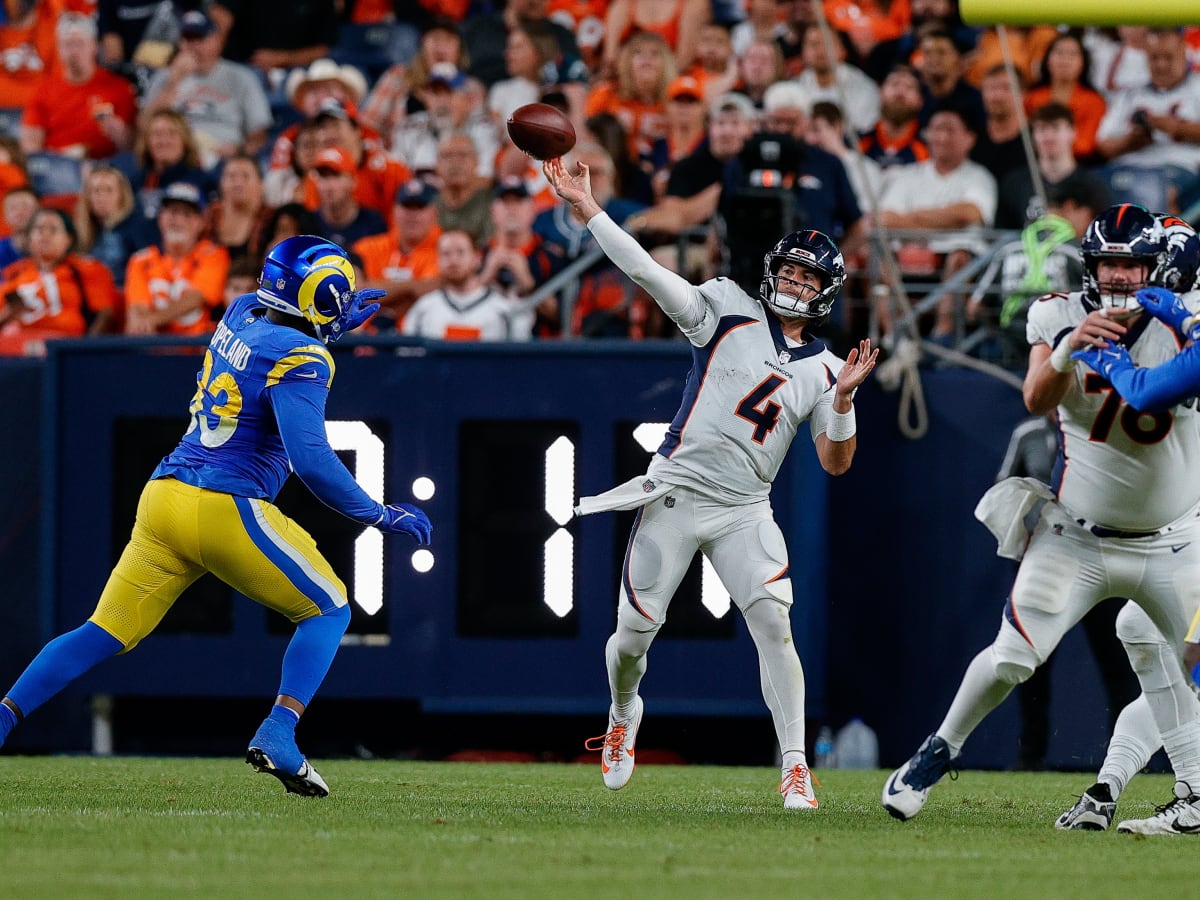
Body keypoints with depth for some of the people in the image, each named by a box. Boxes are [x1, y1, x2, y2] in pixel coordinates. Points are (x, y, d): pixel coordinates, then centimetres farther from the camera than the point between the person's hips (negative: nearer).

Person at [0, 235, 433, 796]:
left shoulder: (241, 314, 12)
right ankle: (277, 736, -7)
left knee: (105, 634, 10)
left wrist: (338, 322, 31)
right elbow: (310, 458, -19)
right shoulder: (300, 358, -10)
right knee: (328, 612, 10)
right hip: (229, 510, -7)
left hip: (162, 498, 7)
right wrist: (377, 515, -12)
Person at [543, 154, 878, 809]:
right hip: (675, 495, -1)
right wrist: (584, 206, -16)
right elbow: (647, 272, -7)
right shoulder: (730, 313, 1)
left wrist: (843, 399, -14)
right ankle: (623, 717, 36)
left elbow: (835, 463, 4)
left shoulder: (822, 370, 7)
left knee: (774, 624, -17)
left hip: (744, 511, 1)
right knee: (634, 633, 3)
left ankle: (795, 768, -14)